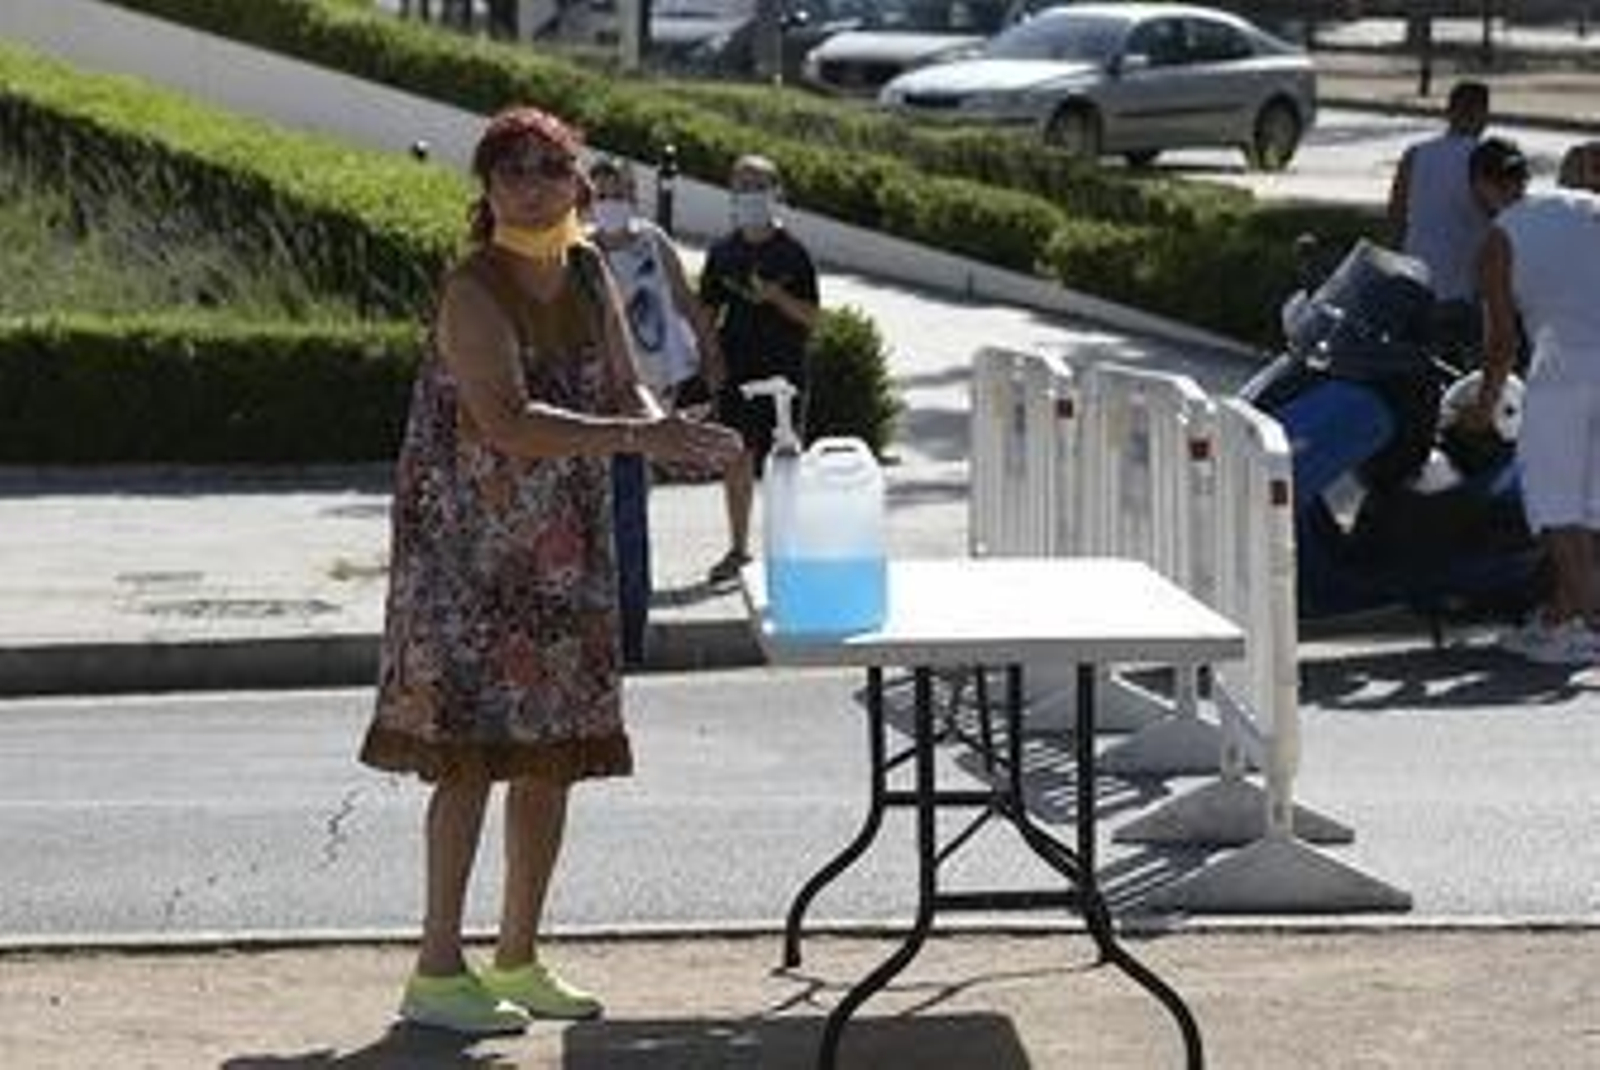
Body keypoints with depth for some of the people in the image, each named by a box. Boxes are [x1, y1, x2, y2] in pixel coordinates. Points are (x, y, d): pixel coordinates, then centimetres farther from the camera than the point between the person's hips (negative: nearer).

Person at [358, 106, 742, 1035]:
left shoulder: (587, 271, 5)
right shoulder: (474, 291, -17)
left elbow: (624, 391, 7)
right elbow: (508, 423, -28)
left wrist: (669, 429, -16)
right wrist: (637, 436, -33)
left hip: (564, 550, 7)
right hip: (473, 548, -7)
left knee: (554, 752, 10)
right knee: (473, 751, -8)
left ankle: (519, 958, 20)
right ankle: (438, 972, -3)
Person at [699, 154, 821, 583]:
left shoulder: (792, 253, -1)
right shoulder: (722, 253, 6)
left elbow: (810, 317, -3)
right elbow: (708, 312, 10)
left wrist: (775, 295, -18)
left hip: (784, 371, -2)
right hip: (735, 371, 2)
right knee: (735, 460, 5)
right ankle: (738, 548, 16)